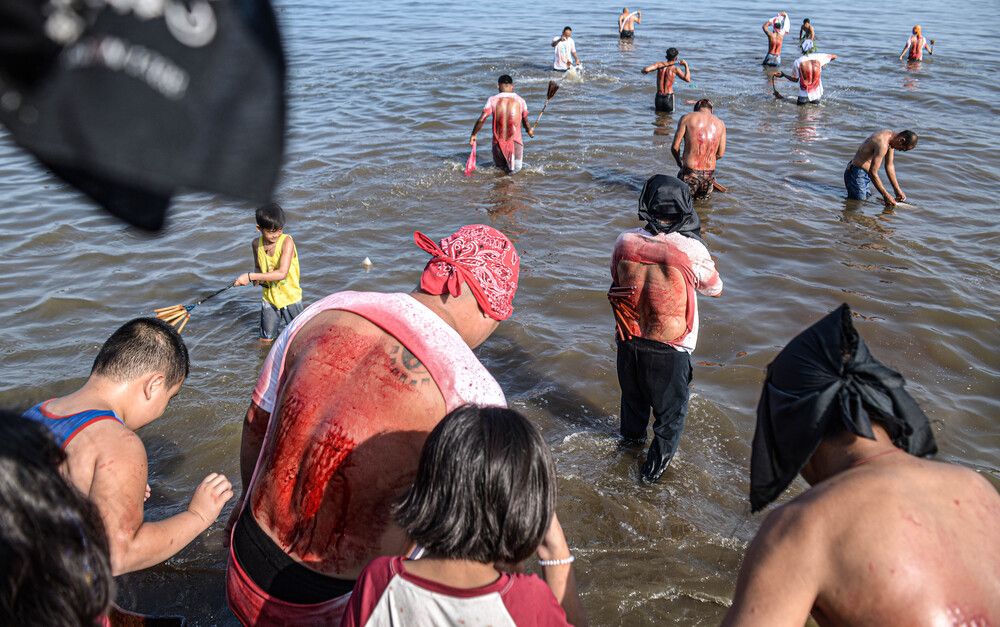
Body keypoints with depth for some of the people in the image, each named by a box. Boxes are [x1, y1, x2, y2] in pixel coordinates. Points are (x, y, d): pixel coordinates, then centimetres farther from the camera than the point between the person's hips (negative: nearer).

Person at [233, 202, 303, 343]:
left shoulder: (287, 241, -23)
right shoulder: (256, 244, -6)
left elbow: (282, 273, -32)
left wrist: (250, 276, -29)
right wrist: (257, 278, -11)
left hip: (290, 298, -4)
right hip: (269, 298, 4)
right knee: (266, 340, 12)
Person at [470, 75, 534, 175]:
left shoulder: (493, 100, -5)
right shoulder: (520, 101, -1)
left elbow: (481, 120, -11)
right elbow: (526, 122, 10)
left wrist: (473, 135, 4)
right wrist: (530, 131, 32)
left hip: (498, 143, 1)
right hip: (515, 143, -1)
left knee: (499, 166, 28)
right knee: (516, 169, 16)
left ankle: (502, 167, 3)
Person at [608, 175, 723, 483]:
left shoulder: (625, 242, -14)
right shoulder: (692, 250, -22)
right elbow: (716, 289, -3)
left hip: (628, 341, 4)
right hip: (670, 349, -3)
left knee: (633, 398, 30)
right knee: (670, 411, 21)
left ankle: (631, 440, 55)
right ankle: (655, 466, 35)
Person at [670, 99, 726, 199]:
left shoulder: (687, 118, -2)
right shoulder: (720, 124, 7)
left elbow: (675, 147, -4)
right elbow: (720, 154, 9)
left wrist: (679, 161, 16)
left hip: (690, 172, -3)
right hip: (709, 174, 4)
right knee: (704, 198, 27)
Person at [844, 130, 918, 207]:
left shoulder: (890, 136, 2)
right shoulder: (882, 144, -28)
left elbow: (889, 166, 11)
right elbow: (873, 172, -29)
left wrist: (897, 190, 9)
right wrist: (886, 195, -25)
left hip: (865, 174, 10)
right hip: (857, 174, -10)